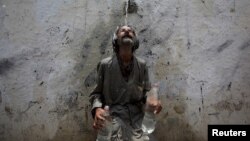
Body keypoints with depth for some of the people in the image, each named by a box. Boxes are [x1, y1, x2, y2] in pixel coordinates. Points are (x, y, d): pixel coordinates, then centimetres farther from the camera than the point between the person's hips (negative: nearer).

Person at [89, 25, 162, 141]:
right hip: (116, 115, -2)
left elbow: (147, 91, 13)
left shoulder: (142, 65, 7)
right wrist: (97, 108, -15)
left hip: (137, 115, 2)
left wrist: (153, 101, -10)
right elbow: (96, 93, 6)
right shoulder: (105, 64, 1)